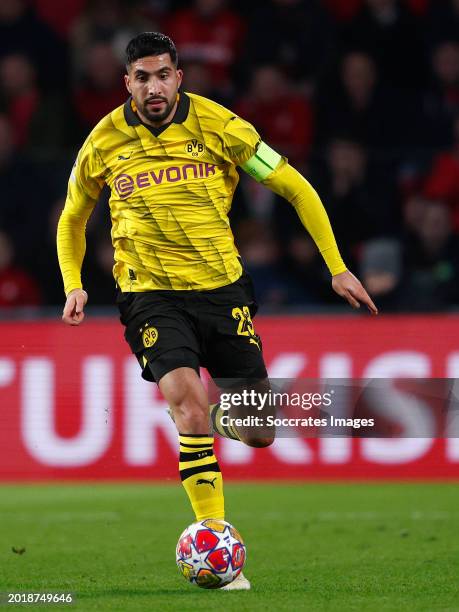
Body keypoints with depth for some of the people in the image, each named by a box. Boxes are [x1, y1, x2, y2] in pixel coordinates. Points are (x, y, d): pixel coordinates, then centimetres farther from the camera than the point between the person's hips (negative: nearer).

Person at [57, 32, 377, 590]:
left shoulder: (216, 125, -6)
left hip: (222, 287, 1)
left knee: (258, 435, -2)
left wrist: (337, 267, -2)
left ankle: (220, 418, 36)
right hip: (151, 295, -1)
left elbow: (296, 188, 1)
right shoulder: (105, 142, -2)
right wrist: (74, 285, 1)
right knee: (186, 398, -27)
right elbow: (72, 220, 17)